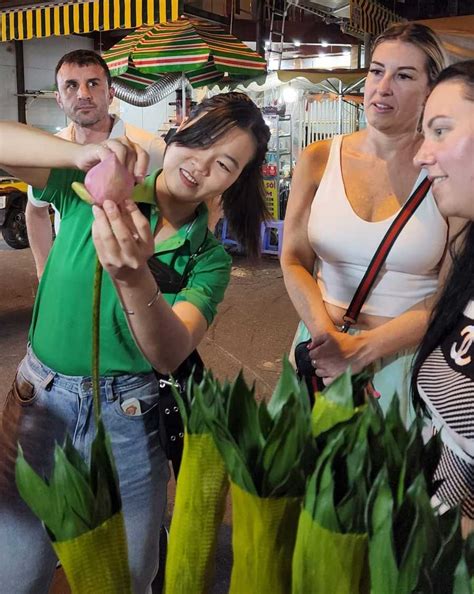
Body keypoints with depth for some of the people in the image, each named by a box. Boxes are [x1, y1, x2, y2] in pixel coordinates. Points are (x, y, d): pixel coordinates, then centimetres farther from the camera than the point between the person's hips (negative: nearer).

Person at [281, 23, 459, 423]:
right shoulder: (319, 159, -2)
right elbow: (294, 260, -1)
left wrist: (362, 350, -19)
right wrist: (325, 334, -16)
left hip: (408, 356, -2)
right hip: (323, 348, 3)